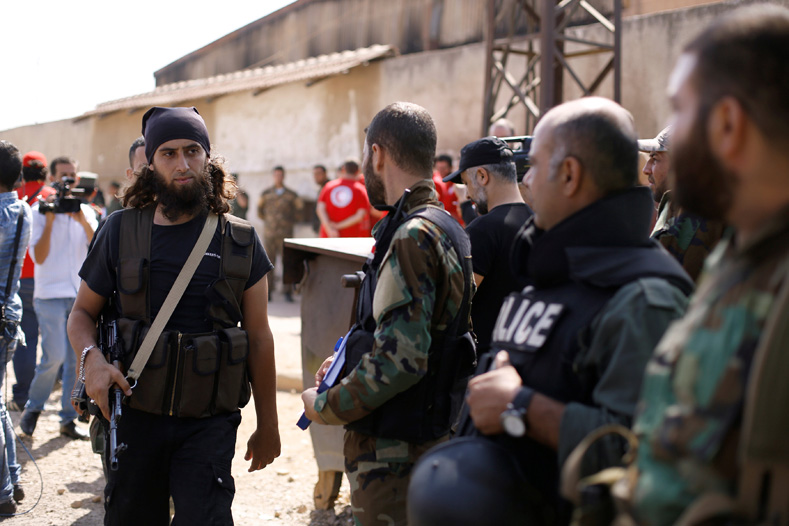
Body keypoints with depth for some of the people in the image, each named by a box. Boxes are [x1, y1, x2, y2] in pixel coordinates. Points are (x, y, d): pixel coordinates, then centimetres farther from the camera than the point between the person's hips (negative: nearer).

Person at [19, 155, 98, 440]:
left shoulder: (86, 212, 10)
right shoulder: (39, 211, 0)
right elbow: (39, 257, -9)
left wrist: (83, 221, -15)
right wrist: (49, 221, -16)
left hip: (80, 294, 4)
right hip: (50, 293, -4)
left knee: (77, 359, 4)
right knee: (54, 356, -12)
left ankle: (68, 419, 14)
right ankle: (33, 408, 12)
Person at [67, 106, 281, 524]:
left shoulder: (239, 240, 1)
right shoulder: (120, 232, 1)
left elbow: (258, 336, 4)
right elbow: (82, 312, 9)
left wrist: (267, 426, 5)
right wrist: (91, 358, -14)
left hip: (209, 422, -1)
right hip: (134, 415, 1)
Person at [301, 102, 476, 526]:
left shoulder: (413, 236, -20)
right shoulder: (446, 227, 11)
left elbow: (402, 358, -26)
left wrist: (327, 407, -14)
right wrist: (351, 362, 16)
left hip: (394, 455, -10)